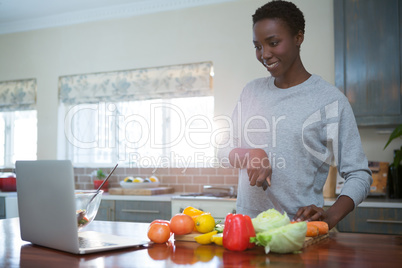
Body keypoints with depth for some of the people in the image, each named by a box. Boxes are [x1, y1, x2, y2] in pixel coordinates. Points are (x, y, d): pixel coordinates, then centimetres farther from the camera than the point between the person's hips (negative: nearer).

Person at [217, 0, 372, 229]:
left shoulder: (330, 99, -3)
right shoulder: (251, 91, 12)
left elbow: (359, 175, -2)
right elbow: (225, 152, 15)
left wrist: (331, 216, -20)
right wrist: (250, 155, -7)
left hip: (299, 226, -3)